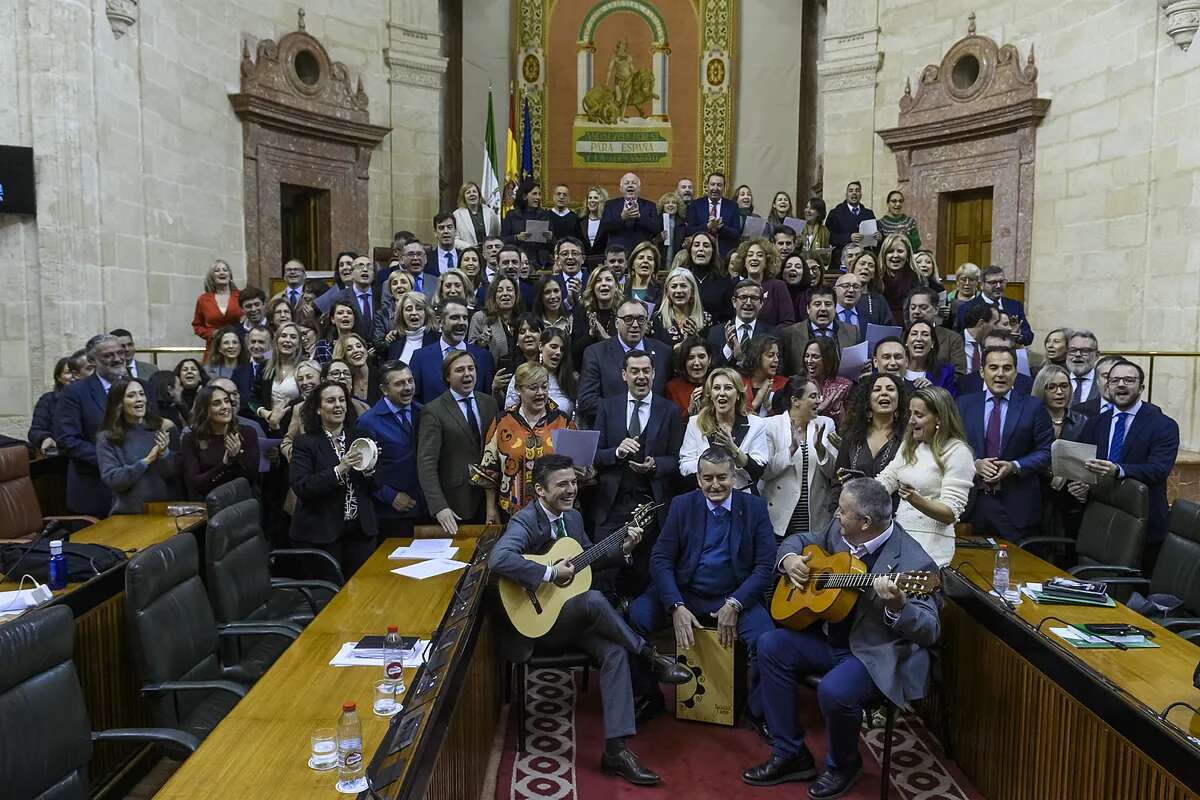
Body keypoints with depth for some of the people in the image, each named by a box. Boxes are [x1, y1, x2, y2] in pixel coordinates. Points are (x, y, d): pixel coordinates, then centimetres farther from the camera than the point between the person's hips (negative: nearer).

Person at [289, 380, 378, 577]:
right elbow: (301, 487, -15)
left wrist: (369, 468, -10)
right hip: (320, 533, -3)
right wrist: (338, 470, -23)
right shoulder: (305, 442, -3)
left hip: (361, 530, 4)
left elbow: (375, 487, 10)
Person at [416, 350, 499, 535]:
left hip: (489, 498, 4)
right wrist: (439, 506, -24)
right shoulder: (433, 411, -8)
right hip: (455, 503, -4)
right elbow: (426, 462, -14)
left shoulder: (489, 403, 7)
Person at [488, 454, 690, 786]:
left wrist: (621, 548, 5)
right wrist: (550, 574, -32)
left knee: (615, 651, -19)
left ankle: (615, 749, -15)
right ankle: (650, 656, -12)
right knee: (594, 600, -32)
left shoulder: (573, 516, 8)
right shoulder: (525, 522, -18)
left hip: (574, 619, 7)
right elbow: (498, 559, -37)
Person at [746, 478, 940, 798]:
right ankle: (790, 755, 6)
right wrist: (789, 558, -7)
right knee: (771, 646, -5)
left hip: (876, 654, -8)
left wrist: (898, 607, -46)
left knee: (833, 690, -31)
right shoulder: (840, 532, -2)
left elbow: (929, 631, -26)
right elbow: (800, 539, 16)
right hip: (831, 638, 8)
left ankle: (844, 765, 5)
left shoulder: (912, 563, -24)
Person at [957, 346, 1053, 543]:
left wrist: (1015, 467, -14)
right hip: (972, 501, 1)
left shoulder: (1033, 407, 3)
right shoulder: (964, 404, 7)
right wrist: (974, 463, -12)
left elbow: (1046, 452, 1)